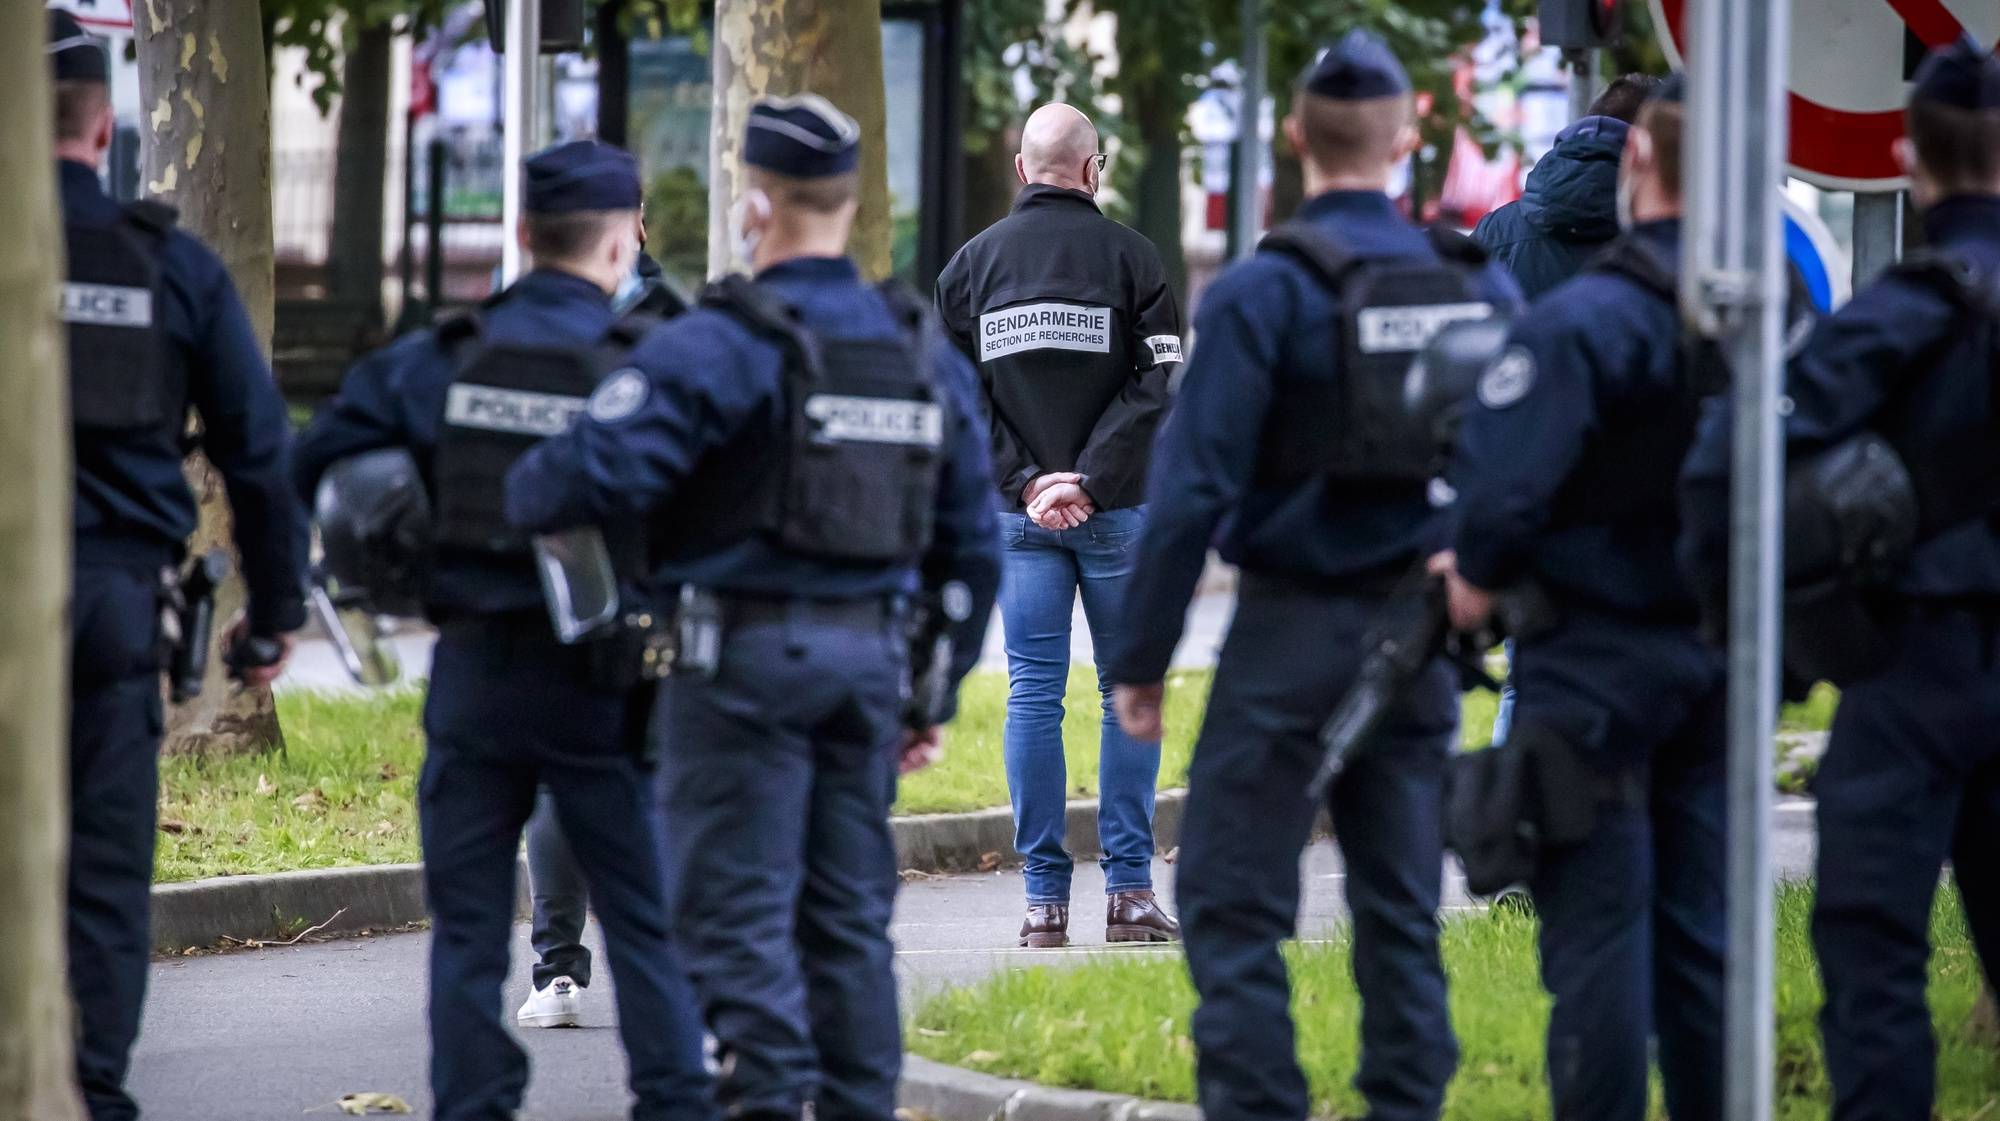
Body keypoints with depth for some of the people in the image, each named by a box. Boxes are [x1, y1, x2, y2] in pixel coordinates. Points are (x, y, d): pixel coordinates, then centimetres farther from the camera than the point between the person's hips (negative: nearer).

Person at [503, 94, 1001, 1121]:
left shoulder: (720, 345, -12)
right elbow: (970, 544, 14)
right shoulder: (926, 353, 10)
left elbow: (597, 473, -23)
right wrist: (936, 694, 21)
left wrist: (503, 498, -2)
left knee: (735, 906, -4)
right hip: (871, 654, 6)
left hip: (745, 653, -6)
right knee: (848, 913, 11)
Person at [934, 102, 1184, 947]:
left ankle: (1044, 897, 0)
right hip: (1116, 514, -2)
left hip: (1019, 515, 2)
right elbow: (1157, 388, -10)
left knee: (1032, 694, 3)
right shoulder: (1130, 257, -2)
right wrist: (1092, 482, -12)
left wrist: (1023, 485, -5)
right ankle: (1129, 891, 1)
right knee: (1129, 692, 5)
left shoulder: (972, 264, 5)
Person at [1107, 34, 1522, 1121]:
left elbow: (1192, 487, -13)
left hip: (1291, 626, -5)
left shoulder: (1263, 292, -10)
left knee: (1233, 908, -1)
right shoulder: (1480, 285, 4)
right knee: (1400, 910, 10)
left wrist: (1142, 656, -8)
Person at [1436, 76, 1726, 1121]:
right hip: (1713, 660, 6)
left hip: (1594, 665, -6)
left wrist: (1477, 584, -6)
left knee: (1596, 940, -3)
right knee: (1698, 937, 13)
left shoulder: (1586, 319, -18)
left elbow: (1503, 486, -23)